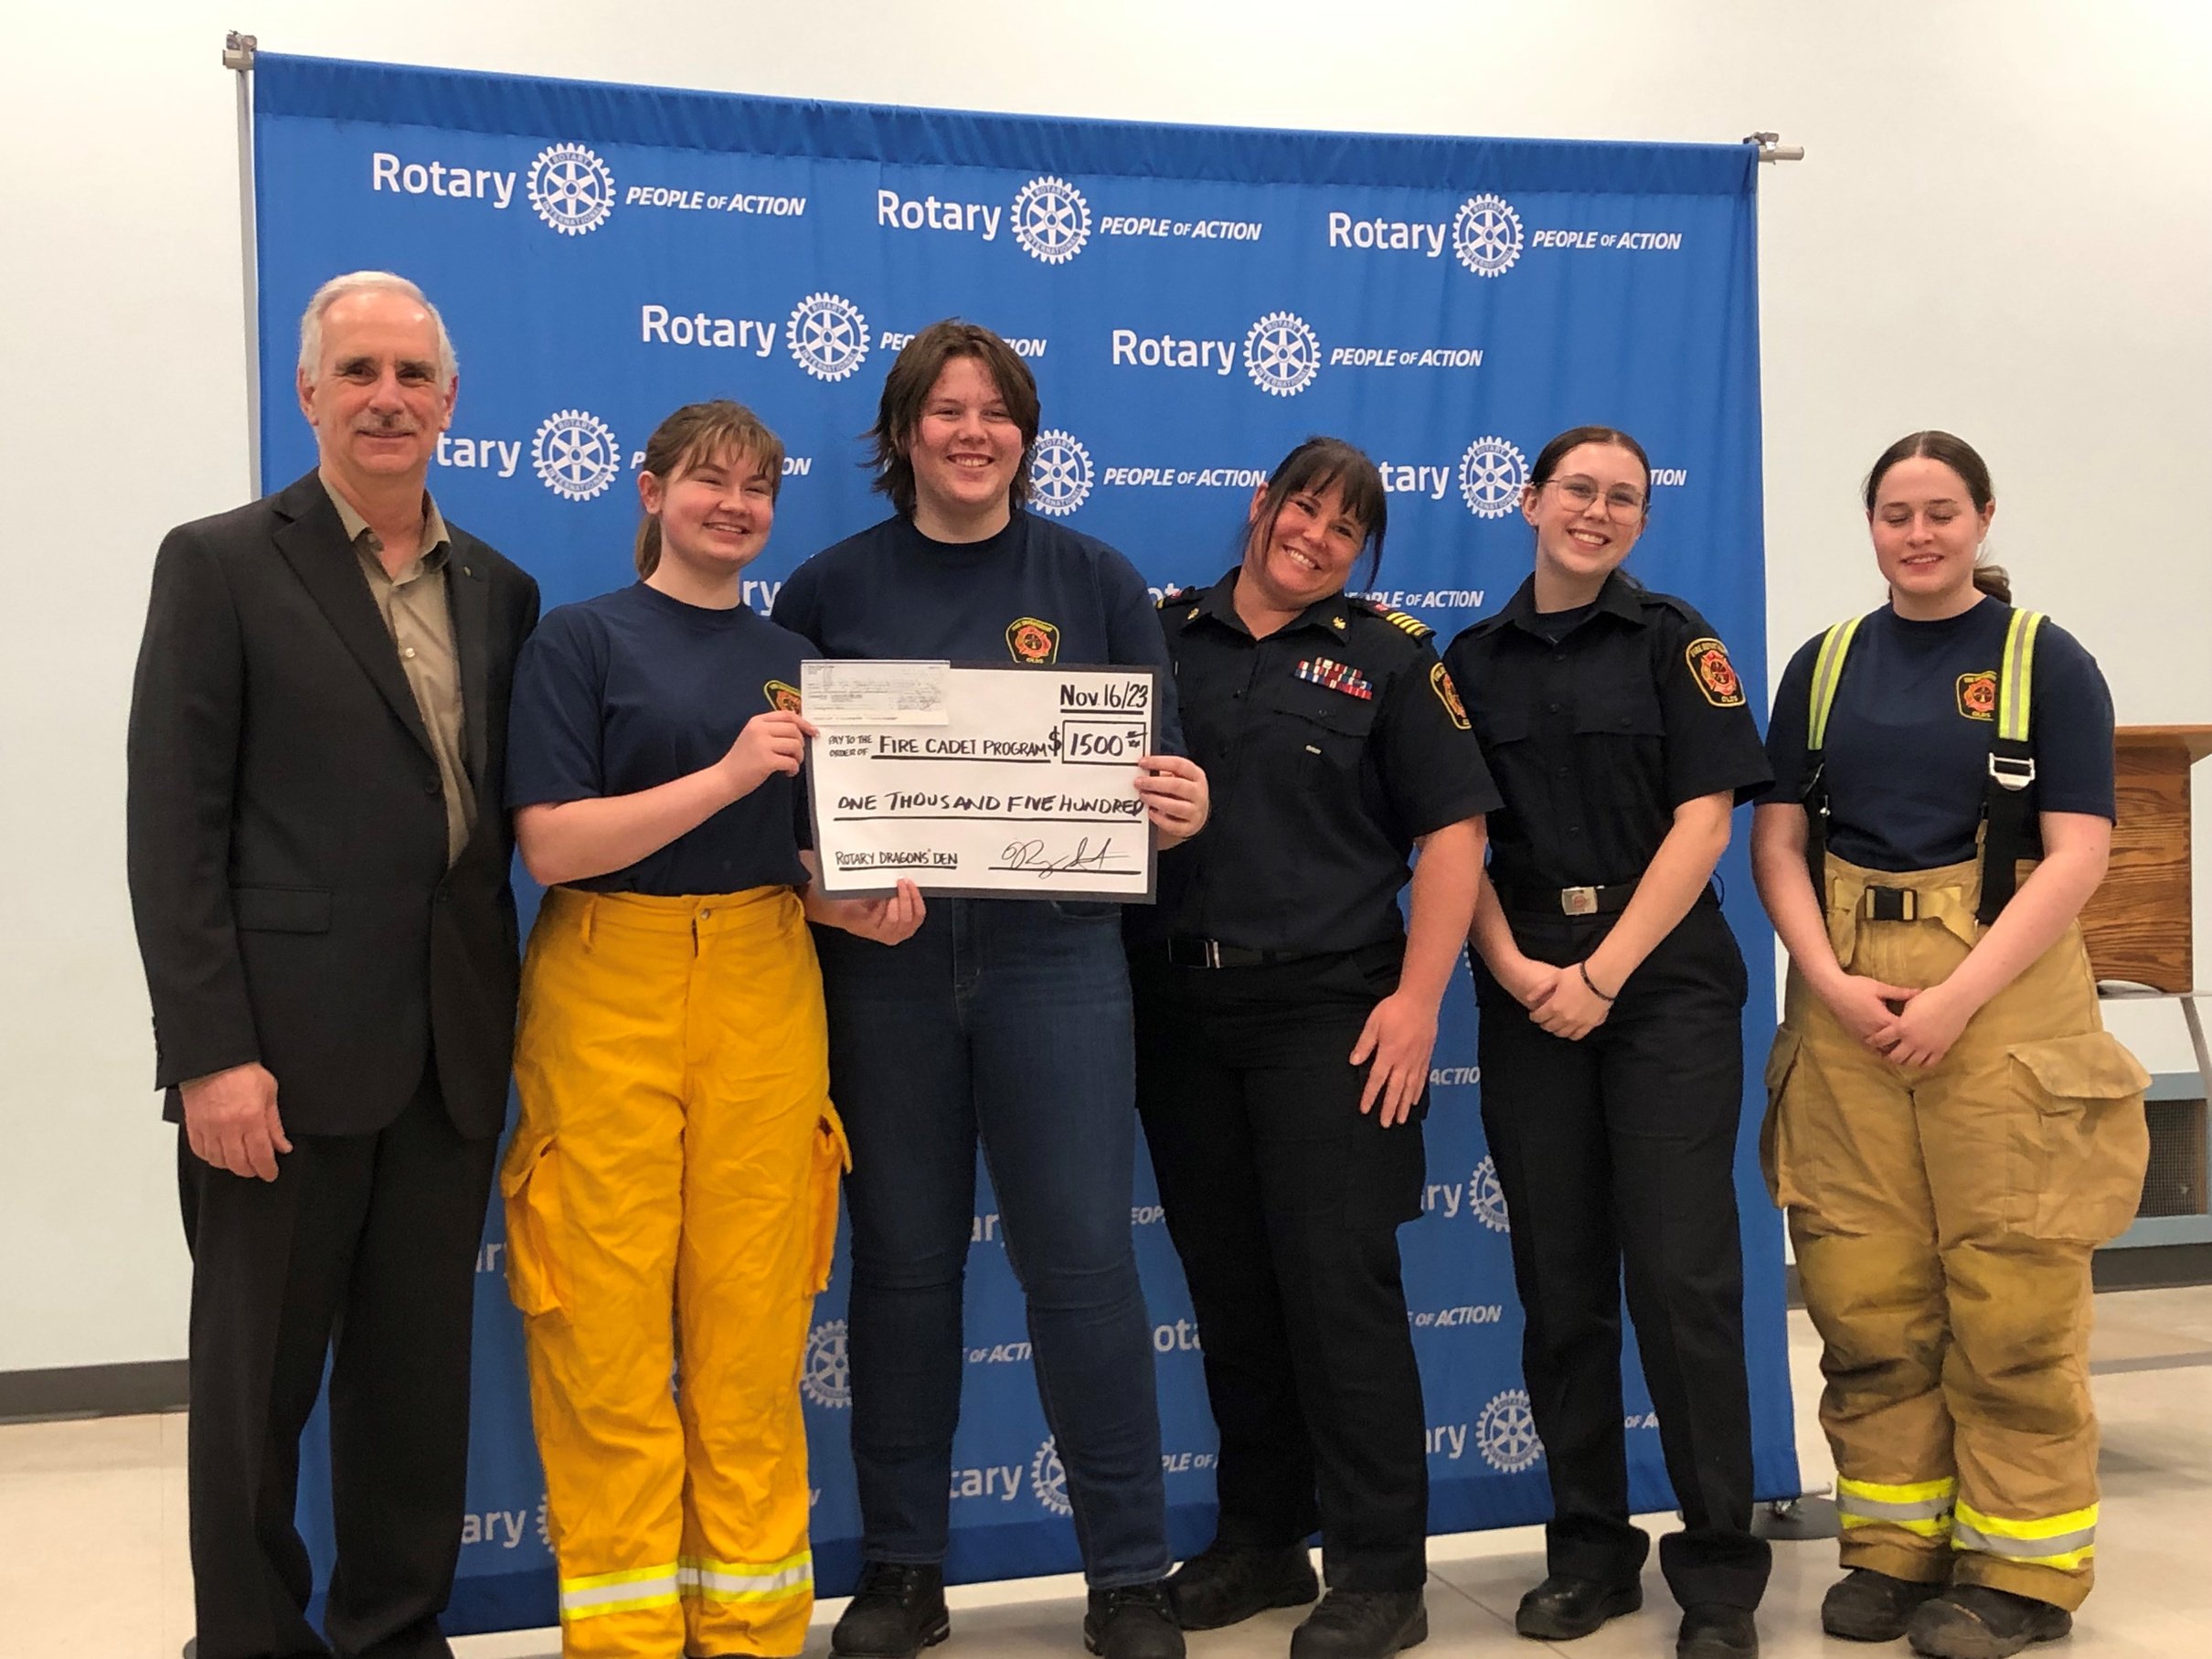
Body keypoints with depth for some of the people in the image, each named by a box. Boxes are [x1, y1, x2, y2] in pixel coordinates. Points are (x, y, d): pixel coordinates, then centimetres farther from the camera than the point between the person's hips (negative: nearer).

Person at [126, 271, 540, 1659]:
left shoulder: (497, 590, 12)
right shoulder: (221, 566, -2)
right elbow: (173, 828, -8)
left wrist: (507, 1026, 6)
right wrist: (211, 1052, -14)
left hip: (452, 1056, 5)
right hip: (286, 1050, -4)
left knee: (420, 1368, 14)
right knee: (258, 1375, 8)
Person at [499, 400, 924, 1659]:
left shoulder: (793, 660, 13)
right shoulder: (583, 639, -1)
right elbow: (552, 844, -11)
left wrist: (862, 909, -2)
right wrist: (726, 774, -18)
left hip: (764, 990, 4)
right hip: (611, 990, -4)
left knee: (755, 1320, 5)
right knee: (609, 1323, -1)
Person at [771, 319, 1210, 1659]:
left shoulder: (1095, 579, 5)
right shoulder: (831, 590, 6)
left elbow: (1164, 766, 6)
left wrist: (1180, 806, -18)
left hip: (1051, 954, -1)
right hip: (882, 960, 1)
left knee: (1083, 1258, -1)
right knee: (904, 1265, 8)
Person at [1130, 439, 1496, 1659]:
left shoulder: (1386, 658, 3)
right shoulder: (1161, 635, 9)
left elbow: (1453, 830, -2)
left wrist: (1419, 996, -11)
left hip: (1326, 1009, -3)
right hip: (1179, 1009, 3)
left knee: (1338, 1283, -3)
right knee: (1226, 1285, 12)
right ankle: (1258, 1538, 27)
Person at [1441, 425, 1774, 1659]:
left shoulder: (1675, 642, 3)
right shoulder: (1474, 661, 10)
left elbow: (1704, 821, -5)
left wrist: (1605, 973, -12)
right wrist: (1514, 968, -9)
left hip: (1664, 982, -3)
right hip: (1528, 993, 3)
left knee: (1684, 1277, -6)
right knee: (1559, 1282, 7)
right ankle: (1590, 1550, 19)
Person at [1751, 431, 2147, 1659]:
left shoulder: (2047, 662, 1)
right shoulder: (1824, 666, 11)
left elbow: (2076, 855, -7)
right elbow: (1778, 840, 8)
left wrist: (1956, 998, -16)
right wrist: (1831, 980, -8)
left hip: (2001, 998, -3)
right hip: (1847, 1001, 3)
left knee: (2010, 1292, 0)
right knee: (1862, 1287, 5)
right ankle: (1895, 1544, 19)